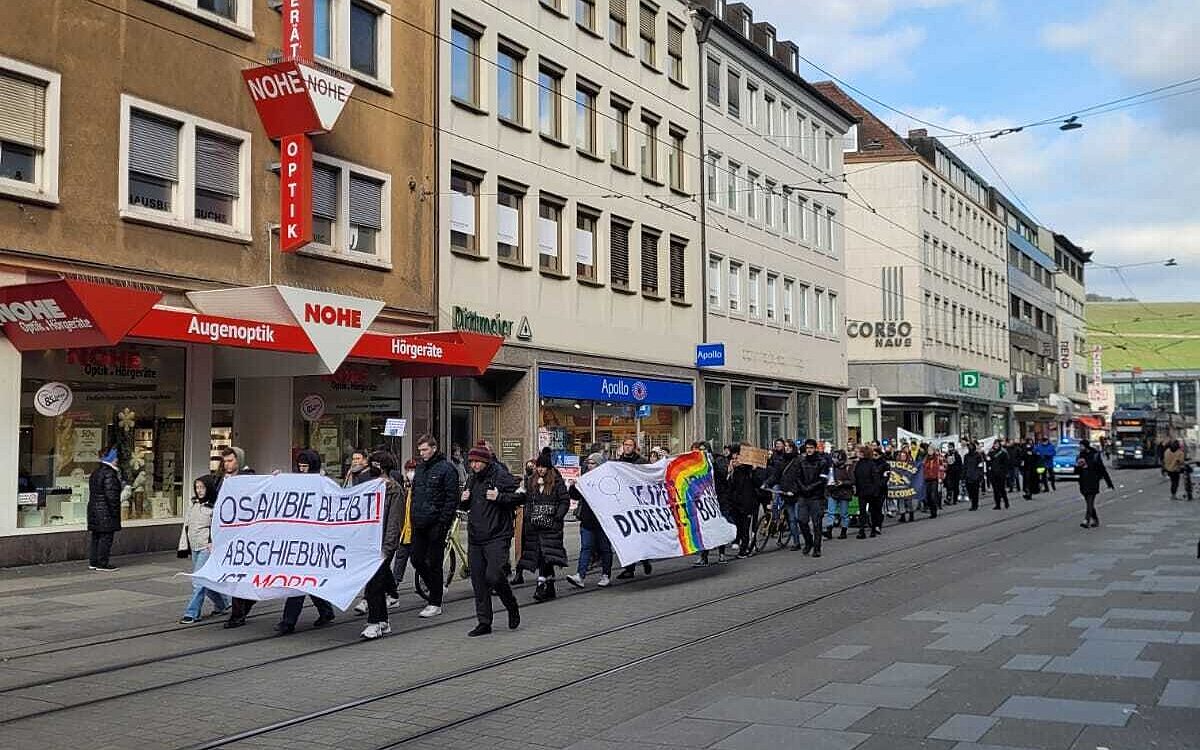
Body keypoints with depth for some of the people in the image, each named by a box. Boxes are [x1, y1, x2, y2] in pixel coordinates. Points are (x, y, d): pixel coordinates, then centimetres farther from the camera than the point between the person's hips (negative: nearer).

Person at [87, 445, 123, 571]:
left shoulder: (95, 472, 15)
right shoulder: (109, 474, -16)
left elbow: (92, 493, 18)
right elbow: (111, 495, -20)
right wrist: (115, 511, -15)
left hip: (94, 508, 10)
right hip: (106, 512, -10)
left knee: (96, 537, 14)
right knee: (106, 537, -3)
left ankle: (93, 562, 18)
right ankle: (102, 563, -1)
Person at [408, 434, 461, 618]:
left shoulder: (446, 469, -9)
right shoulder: (420, 467, 14)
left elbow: (452, 499, -12)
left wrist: (443, 523, -16)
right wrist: (412, 517, 13)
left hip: (435, 524, -7)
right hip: (419, 524, 7)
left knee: (434, 563, -2)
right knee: (416, 558, 7)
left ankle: (435, 603, 7)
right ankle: (434, 588, 27)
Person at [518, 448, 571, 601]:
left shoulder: (557, 482, -3)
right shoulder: (532, 482, 15)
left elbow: (565, 501, -5)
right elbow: (527, 501, 20)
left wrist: (556, 518, -12)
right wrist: (529, 517, 8)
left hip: (551, 526, -6)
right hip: (534, 526, 6)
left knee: (545, 555, -14)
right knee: (541, 557, 7)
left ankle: (542, 587, -16)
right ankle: (550, 588, 14)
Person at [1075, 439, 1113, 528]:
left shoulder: (1095, 455, -5)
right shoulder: (1080, 456, 10)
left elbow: (1103, 470, -2)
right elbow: (1076, 472, 13)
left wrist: (1109, 482, 0)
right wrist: (1077, 466, -10)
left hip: (1093, 482, -6)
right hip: (1083, 483, 6)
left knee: (1089, 502, -13)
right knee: (1089, 502, 12)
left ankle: (1087, 521, -21)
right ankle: (1095, 520, 24)